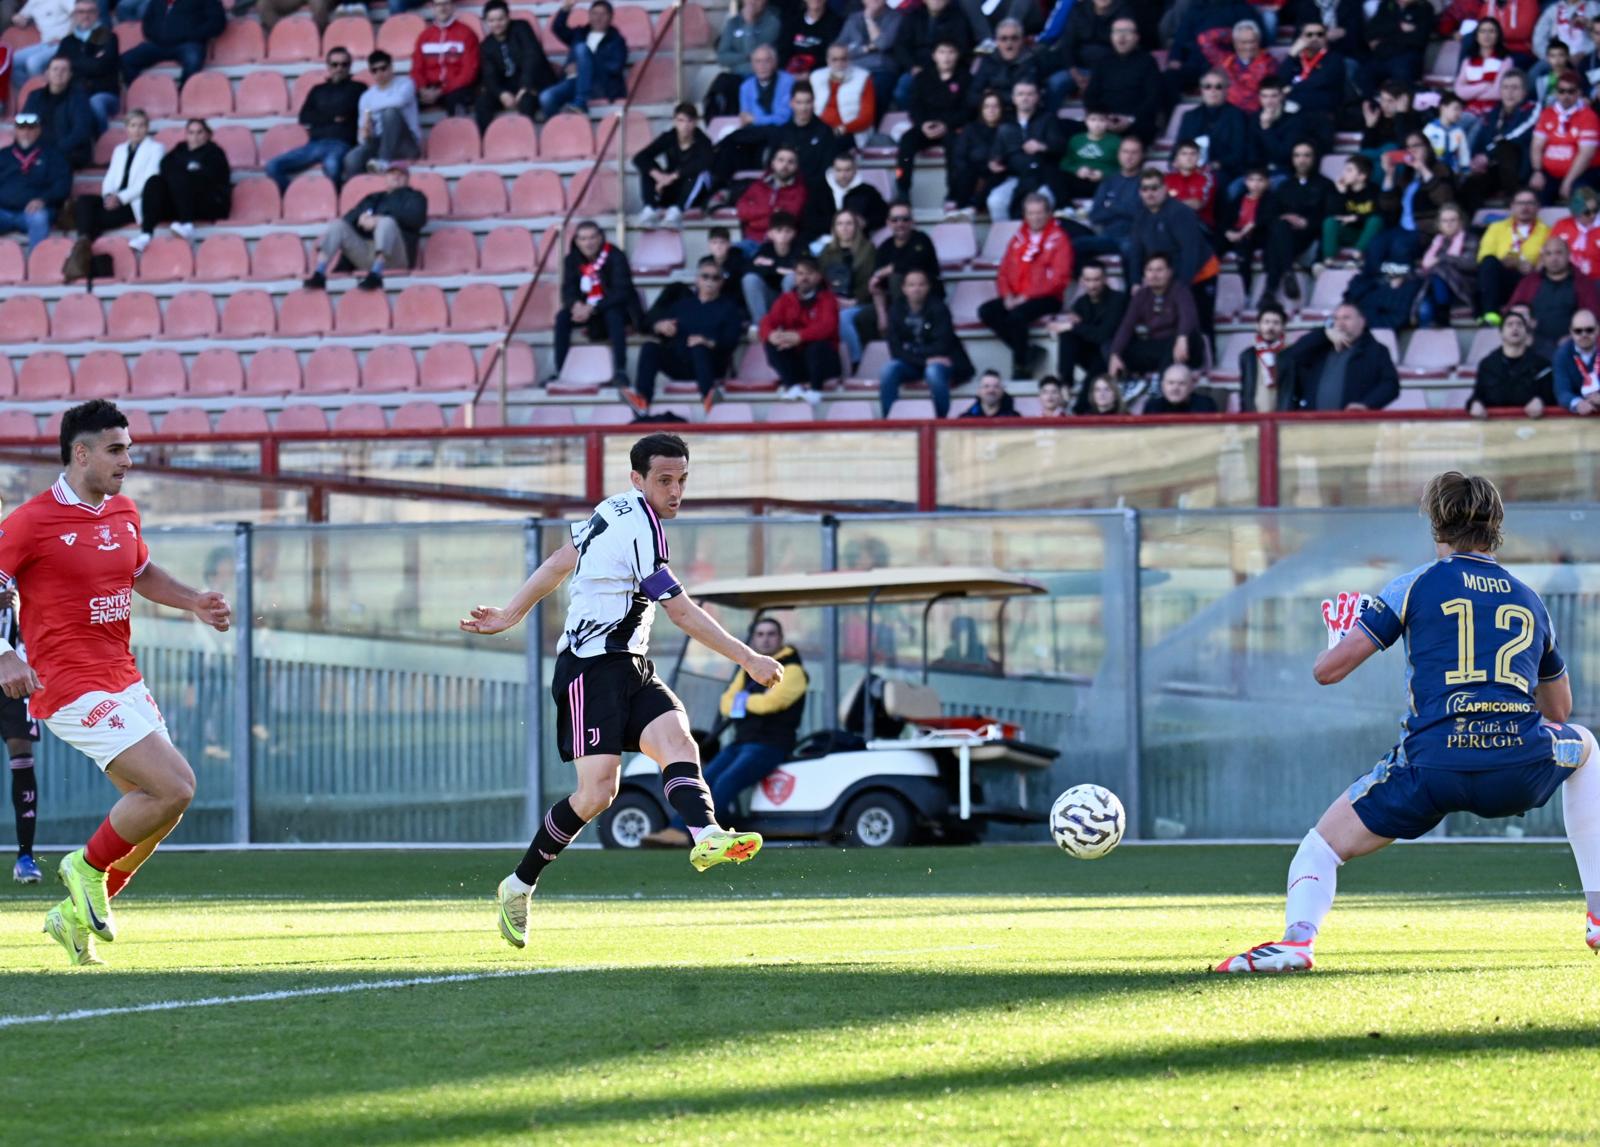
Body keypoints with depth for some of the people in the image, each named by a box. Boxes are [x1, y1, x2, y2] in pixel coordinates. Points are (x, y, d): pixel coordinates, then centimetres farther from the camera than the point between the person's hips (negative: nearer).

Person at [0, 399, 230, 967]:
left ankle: (76, 914, 22)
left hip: (123, 681, 9)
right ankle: (89, 867, 5)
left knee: (159, 802, 10)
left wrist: (194, 601, 15)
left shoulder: (123, 512, 11)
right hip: (71, 688, -9)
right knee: (174, 787, -17)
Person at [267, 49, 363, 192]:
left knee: (331, 166, -42)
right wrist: (332, 118, 1)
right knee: (273, 166, -16)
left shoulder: (357, 89, 13)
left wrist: (320, 119, 10)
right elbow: (304, 118, 11)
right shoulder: (318, 91, 24)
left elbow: (344, 111, -3)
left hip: (341, 144, -5)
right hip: (314, 144, 5)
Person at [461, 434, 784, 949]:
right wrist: (750, 660, -15)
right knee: (597, 792, -16)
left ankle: (705, 835, -45)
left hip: (630, 670, 9)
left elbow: (558, 563, 24)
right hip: (593, 669, -9)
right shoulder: (639, 528, -17)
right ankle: (519, 885, 1)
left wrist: (510, 614, 34)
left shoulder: (616, 510, 14)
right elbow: (683, 613, -19)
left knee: (678, 741, -18)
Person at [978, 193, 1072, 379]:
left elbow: (1059, 278, -11)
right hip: (1015, 299, 6)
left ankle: (1022, 366, -18)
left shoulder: (1059, 240, -1)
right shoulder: (1018, 240, 16)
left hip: (1046, 299, -6)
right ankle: (1027, 351, -17)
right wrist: (1008, 296, -6)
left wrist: (1026, 297, -17)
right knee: (986, 311, -20)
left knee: (1017, 315, -35)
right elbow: (1003, 273, 15)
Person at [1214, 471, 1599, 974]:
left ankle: (1298, 936, -19)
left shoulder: (1418, 585, 10)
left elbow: (1328, 669, 6)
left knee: (1324, 844, 14)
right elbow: (1559, 711, 34)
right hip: (1522, 766, 3)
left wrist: (1342, 635, 30)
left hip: (1433, 763, -3)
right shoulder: (1531, 601, 21)